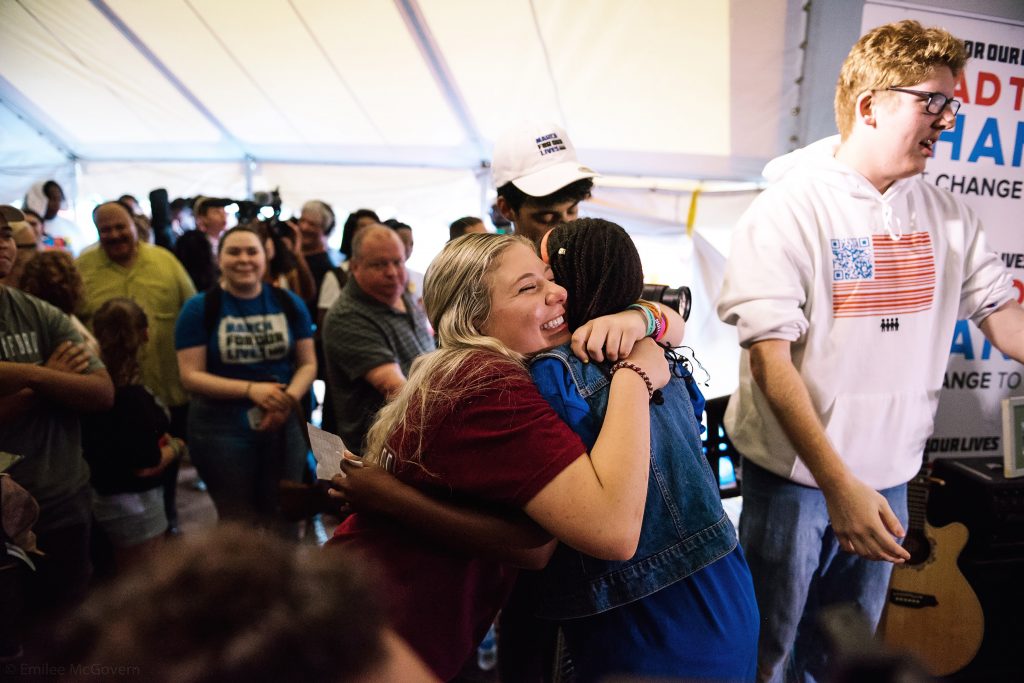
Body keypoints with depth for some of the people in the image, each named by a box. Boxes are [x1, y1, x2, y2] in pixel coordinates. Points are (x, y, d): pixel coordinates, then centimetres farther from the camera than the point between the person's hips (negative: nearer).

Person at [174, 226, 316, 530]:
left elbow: (307, 363, 5)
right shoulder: (199, 308, -4)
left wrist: (289, 399, -15)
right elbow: (191, 375, -8)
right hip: (221, 429, -2)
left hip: (284, 426, 2)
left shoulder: (289, 303, 4)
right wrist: (250, 389, -20)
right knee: (239, 526, 11)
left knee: (283, 522, 12)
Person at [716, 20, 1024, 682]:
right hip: (795, 477, -5)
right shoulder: (792, 207, -15)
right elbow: (769, 357, -19)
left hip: (889, 478, 5)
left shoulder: (946, 214, 1)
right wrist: (838, 484, -23)